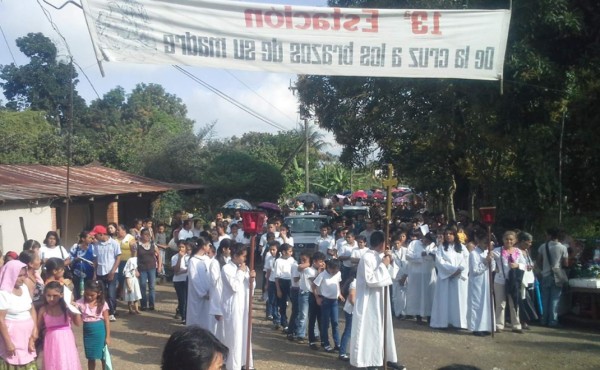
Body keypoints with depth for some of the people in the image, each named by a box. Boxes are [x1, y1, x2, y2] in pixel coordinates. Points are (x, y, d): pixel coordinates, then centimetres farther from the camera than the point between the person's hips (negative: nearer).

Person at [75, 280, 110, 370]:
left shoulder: (102, 304, -9)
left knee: (103, 356, 8)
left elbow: (106, 321, -5)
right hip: (88, 332, 2)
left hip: (99, 331, -2)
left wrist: (108, 336, -5)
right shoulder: (81, 302, -5)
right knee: (91, 357, 14)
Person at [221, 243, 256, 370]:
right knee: (234, 337, -2)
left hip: (244, 306, 7)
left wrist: (251, 278, -7)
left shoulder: (244, 268, 8)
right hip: (233, 308, -7)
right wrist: (241, 272, -12)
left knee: (246, 335, 14)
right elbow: (235, 287, -21)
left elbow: (250, 288, 12)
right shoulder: (226, 268, -12)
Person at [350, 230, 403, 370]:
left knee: (383, 329, 14)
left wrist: (390, 262, 2)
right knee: (369, 330, -2)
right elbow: (370, 280, -23)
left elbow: (391, 275, 17)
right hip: (369, 301, -9)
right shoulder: (367, 258, -18)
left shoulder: (380, 257, 7)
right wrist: (383, 265, -19)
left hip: (380, 299, 9)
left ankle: (387, 358, 24)